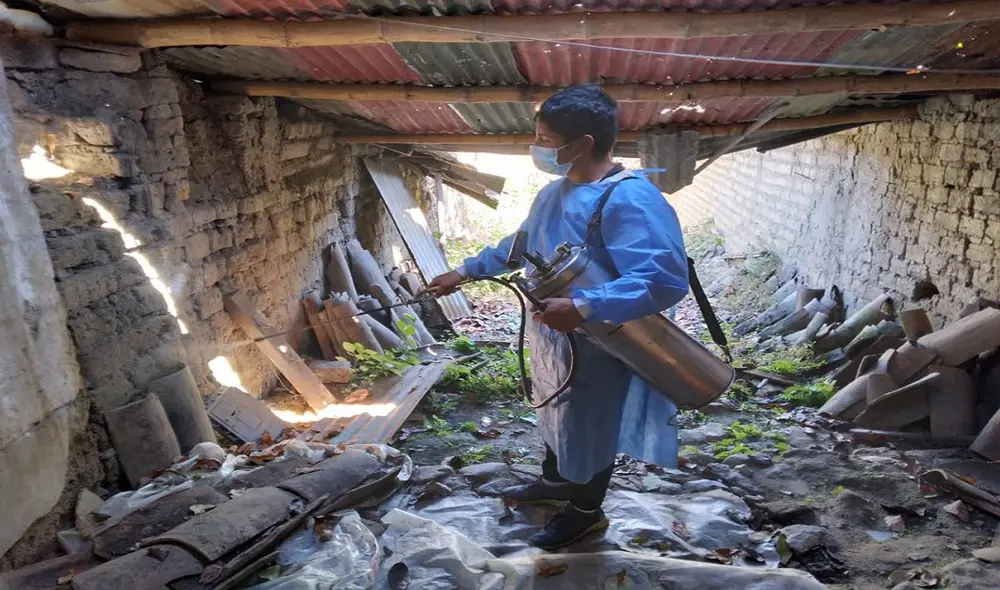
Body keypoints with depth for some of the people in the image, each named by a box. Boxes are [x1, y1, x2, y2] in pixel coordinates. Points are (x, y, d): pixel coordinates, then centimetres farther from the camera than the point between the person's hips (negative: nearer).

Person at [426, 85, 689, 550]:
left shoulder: (630, 200, -28)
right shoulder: (555, 192, 4)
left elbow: (666, 279, -36)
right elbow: (518, 245, 19)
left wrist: (583, 309, -43)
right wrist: (464, 273, 21)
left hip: (596, 349, -8)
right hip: (551, 339, 9)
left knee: (590, 428, 14)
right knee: (557, 416, 27)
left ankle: (586, 511, 38)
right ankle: (554, 483, 52)